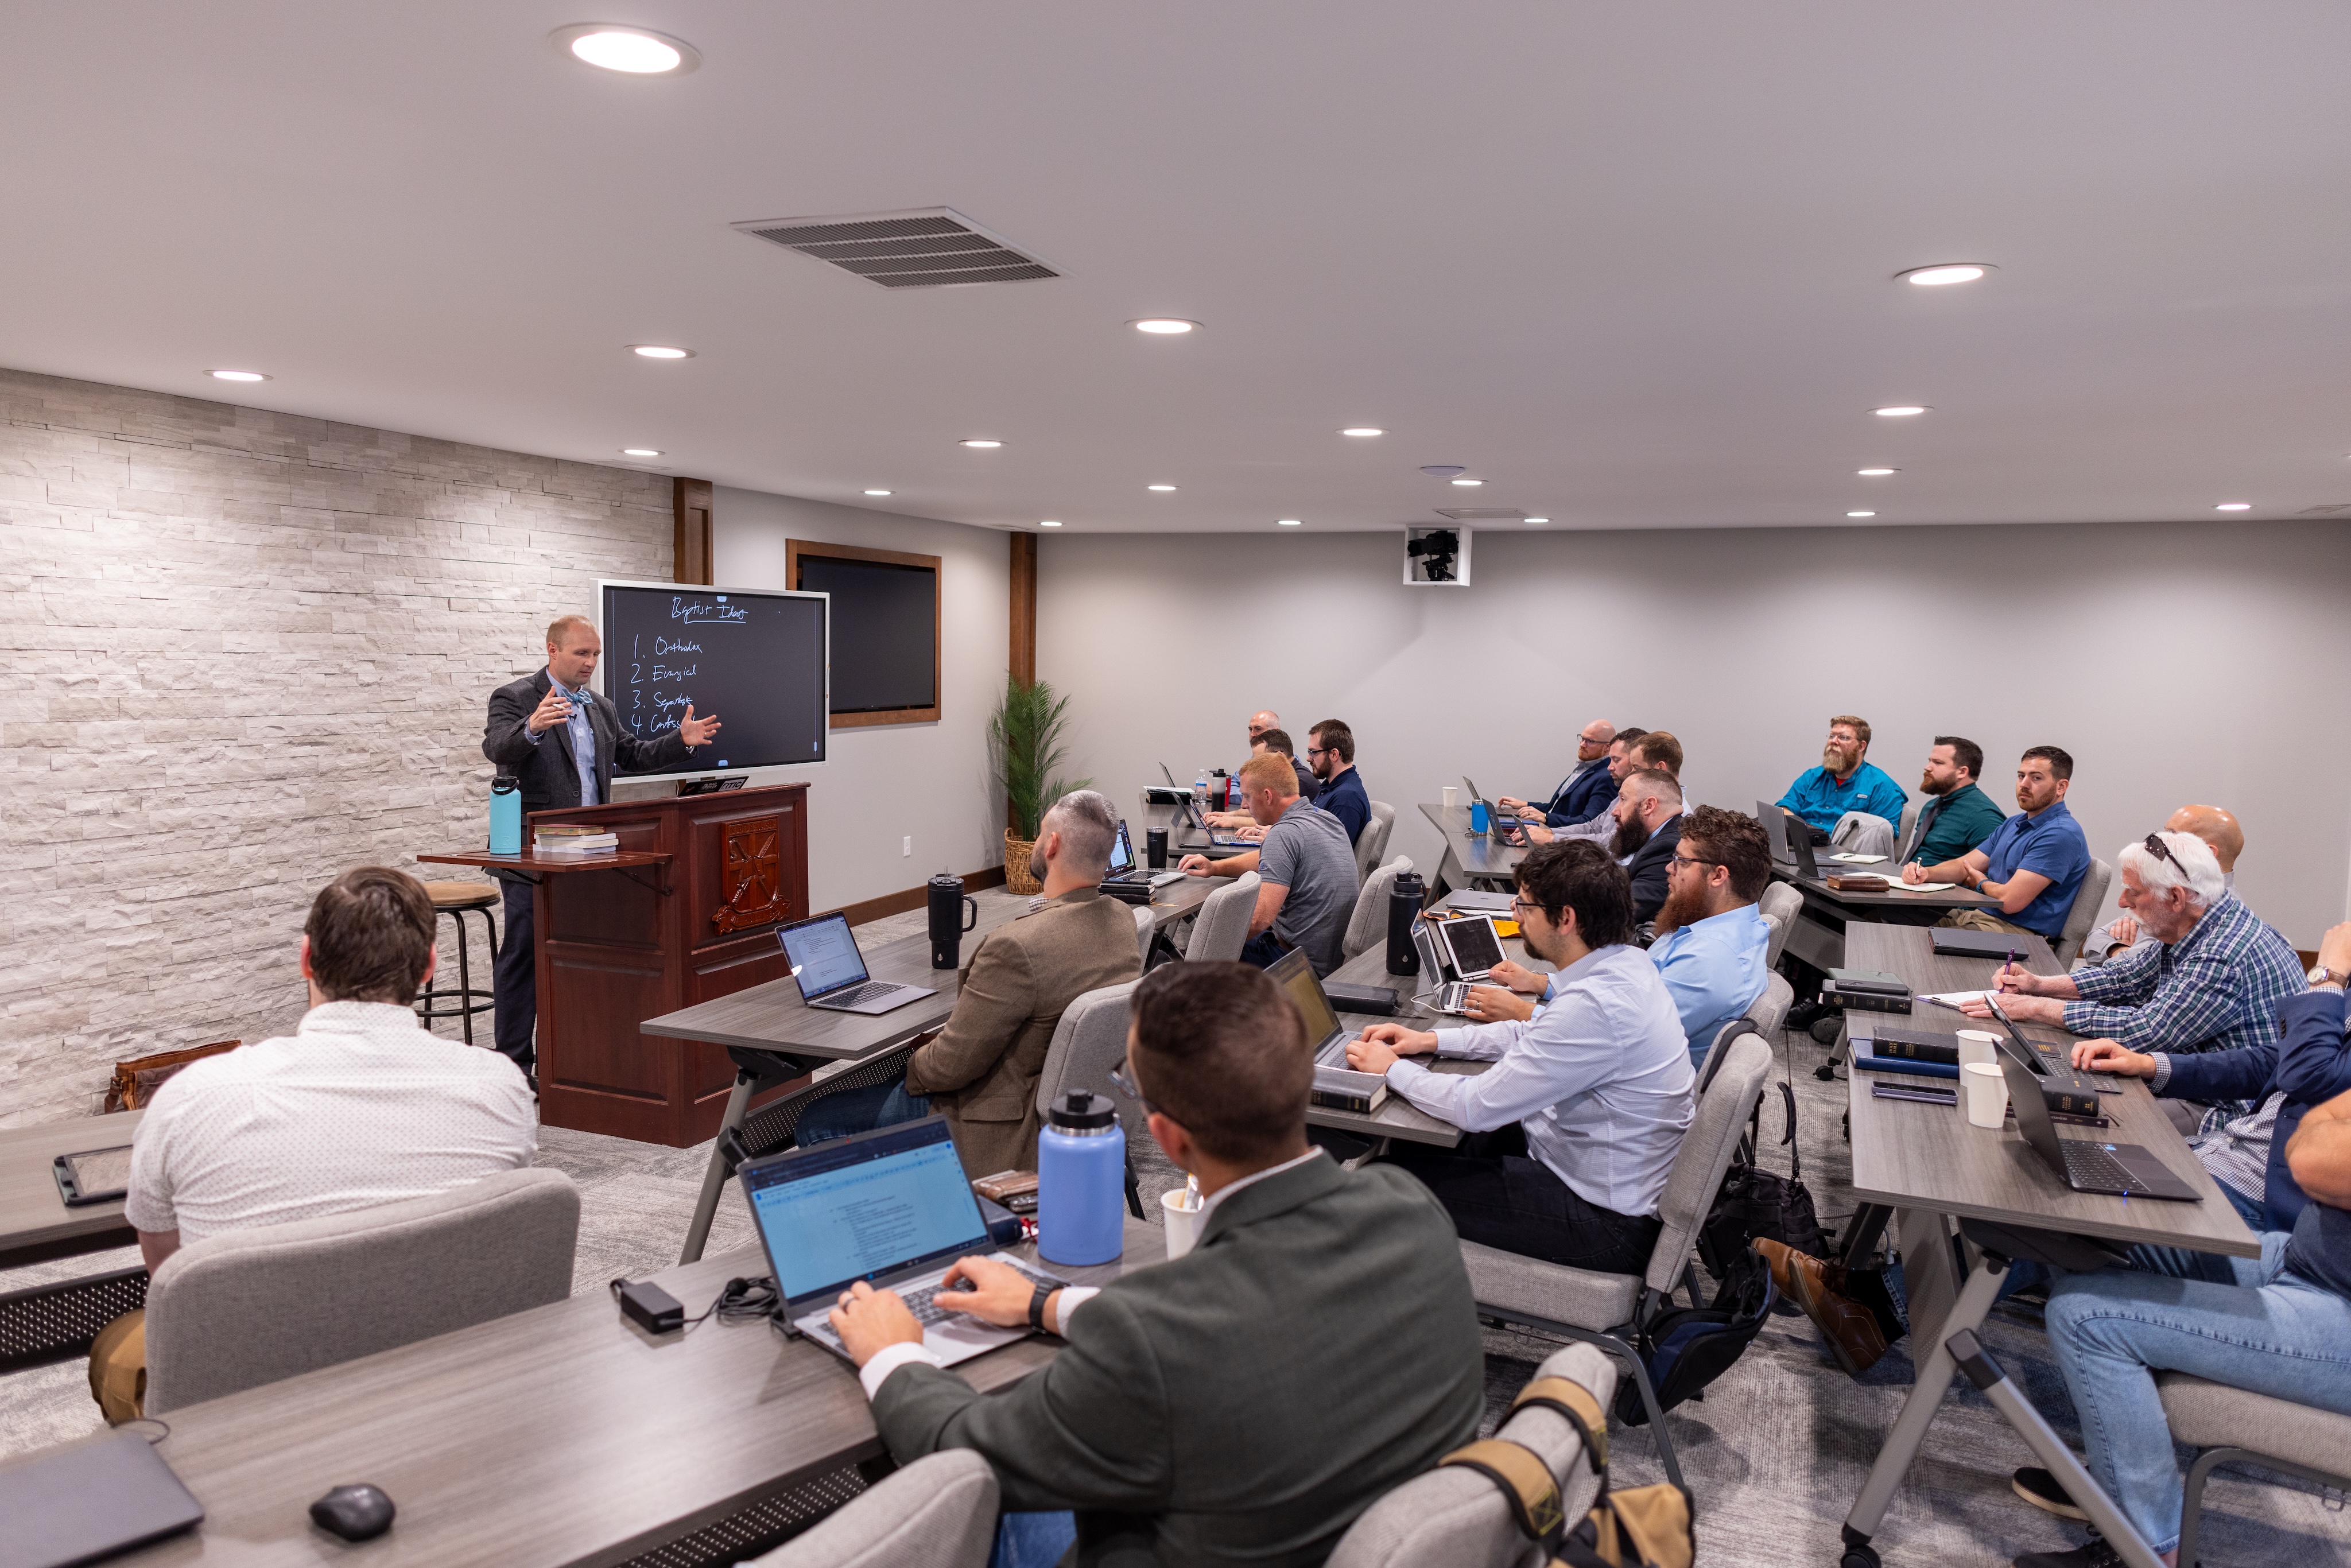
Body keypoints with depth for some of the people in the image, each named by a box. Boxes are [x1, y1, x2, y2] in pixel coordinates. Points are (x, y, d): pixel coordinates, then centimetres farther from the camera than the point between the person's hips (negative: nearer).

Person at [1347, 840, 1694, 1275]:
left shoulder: (1593, 1007, -32)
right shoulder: (1627, 961, -1)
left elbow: (1477, 1108, -25)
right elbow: (1531, 1034, 16)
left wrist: (1392, 1068, -9)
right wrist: (1431, 1040, 8)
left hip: (1606, 1223, -9)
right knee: (1412, 1142, 12)